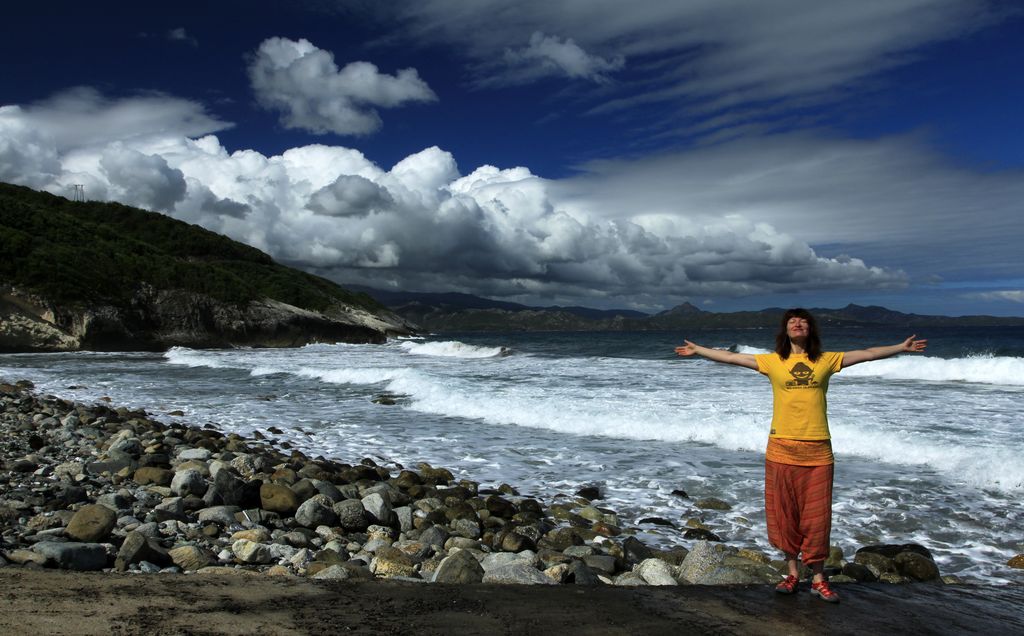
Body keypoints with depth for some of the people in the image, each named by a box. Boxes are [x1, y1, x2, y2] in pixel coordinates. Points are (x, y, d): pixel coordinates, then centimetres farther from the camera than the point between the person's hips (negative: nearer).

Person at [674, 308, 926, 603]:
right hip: (781, 449, 0)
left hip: (817, 451, 0)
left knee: (816, 515, 4)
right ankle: (792, 573, 20)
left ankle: (818, 579, 15)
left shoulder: (826, 360, 6)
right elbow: (730, 357, 8)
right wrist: (698, 350, 10)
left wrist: (901, 347, 9)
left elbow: (867, 354, 11)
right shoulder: (772, 361, 4)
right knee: (784, 513, 6)